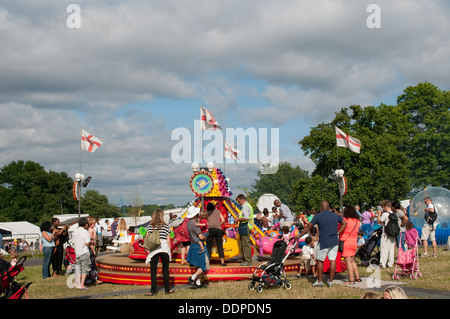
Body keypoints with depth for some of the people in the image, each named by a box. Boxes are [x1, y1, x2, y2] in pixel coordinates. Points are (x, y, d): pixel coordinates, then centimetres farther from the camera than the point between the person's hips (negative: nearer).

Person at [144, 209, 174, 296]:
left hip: (153, 250, 0)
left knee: (153, 270, 4)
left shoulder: (150, 226, 1)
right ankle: (167, 289, 18)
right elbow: (168, 241, 2)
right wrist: (169, 251, 11)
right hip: (164, 249, 0)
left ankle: (153, 291, 2)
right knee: (165, 270, 12)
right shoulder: (166, 226, 0)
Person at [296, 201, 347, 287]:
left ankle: (320, 281, 8)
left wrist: (299, 235, 7)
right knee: (332, 260, 5)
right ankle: (330, 281, 8)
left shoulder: (318, 216, -5)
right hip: (334, 242, 4)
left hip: (323, 242, -4)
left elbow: (308, 228, -2)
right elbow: (344, 224, 19)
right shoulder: (336, 216, 7)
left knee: (319, 260, 7)